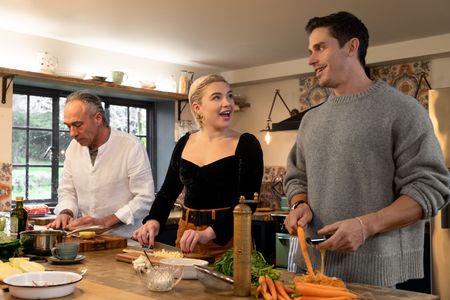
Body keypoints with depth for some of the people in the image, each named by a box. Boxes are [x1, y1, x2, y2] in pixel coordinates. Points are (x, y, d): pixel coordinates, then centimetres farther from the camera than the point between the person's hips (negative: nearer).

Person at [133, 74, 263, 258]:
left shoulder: (246, 144, -8)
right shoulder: (184, 144, 5)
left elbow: (247, 202, -17)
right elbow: (167, 192, 12)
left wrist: (208, 233, -29)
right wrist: (154, 221, -7)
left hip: (228, 240, -4)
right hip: (186, 236, 4)